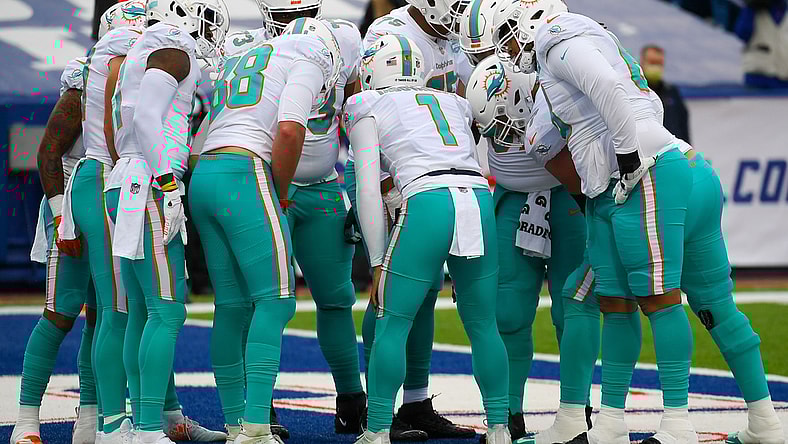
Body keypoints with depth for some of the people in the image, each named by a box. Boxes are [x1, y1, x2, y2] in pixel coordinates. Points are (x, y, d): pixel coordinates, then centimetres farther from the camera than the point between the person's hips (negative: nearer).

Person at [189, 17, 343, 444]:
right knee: (276, 301, -7)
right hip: (245, 177, -8)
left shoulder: (238, 62, 29)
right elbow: (289, 132, -11)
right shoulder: (307, 62, 5)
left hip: (202, 174, 8)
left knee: (232, 306, 11)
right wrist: (281, 193, 1)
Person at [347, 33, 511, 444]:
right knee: (482, 325, 17)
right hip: (479, 198, 4)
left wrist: (378, 262, 8)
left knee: (392, 325, 6)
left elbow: (368, 188, 8)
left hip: (427, 202, -4)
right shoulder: (453, 102, 29)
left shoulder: (367, 107, 15)